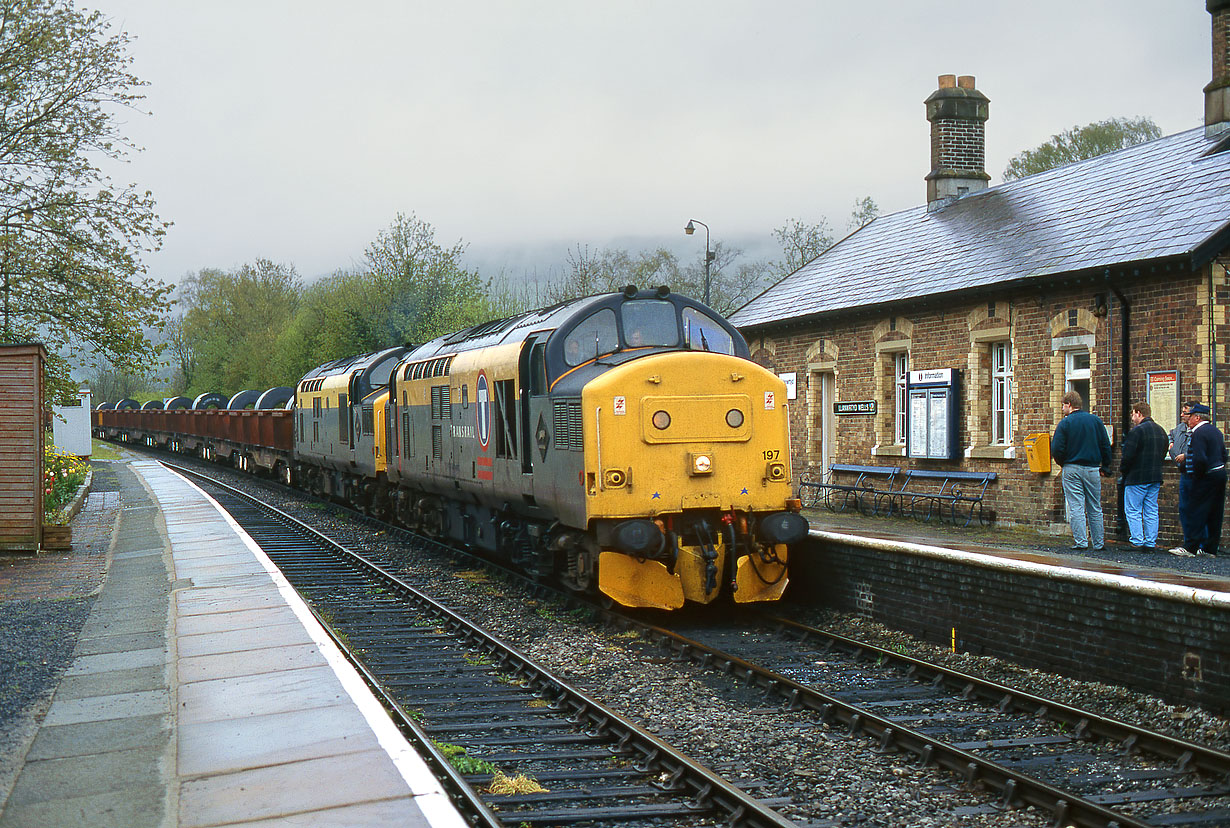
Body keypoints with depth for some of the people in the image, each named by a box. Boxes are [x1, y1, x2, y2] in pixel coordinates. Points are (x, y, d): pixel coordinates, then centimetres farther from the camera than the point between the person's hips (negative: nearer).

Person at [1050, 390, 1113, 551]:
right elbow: (1106, 446, 5)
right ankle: (1098, 542, 13)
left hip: (1072, 469, -3)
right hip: (1093, 468, 3)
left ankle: (1080, 542, -7)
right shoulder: (1095, 420, 5)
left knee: (1076, 507, -2)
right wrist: (1105, 466, 16)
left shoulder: (1065, 423, -6)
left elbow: (1057, 449, -10)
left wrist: (1063, 464, 8)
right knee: (1095, 508, 10)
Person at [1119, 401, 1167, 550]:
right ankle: (1151, 542, 9)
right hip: (1156, 477, 8)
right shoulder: (1160, 431, 12)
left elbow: (1128, 456, -17)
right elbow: (1163, 453, 18)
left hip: (1137, 477, -8)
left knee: (1133, 511, -2)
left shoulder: (1137, 431, -14)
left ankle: (1137, 541, -8)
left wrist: (1122, 469, 0)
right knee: (1151, 512, 9)